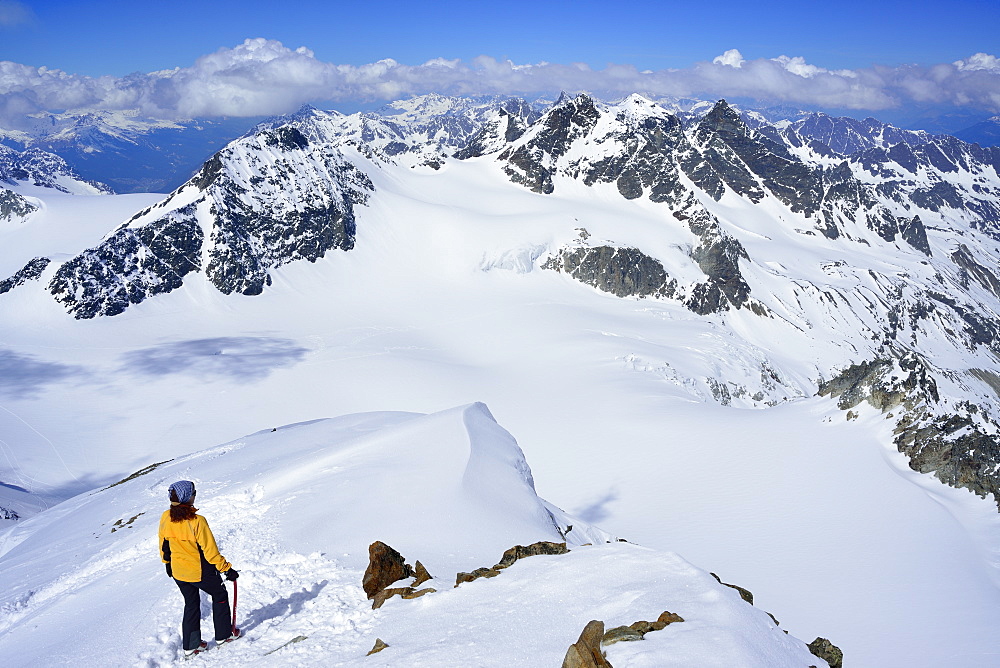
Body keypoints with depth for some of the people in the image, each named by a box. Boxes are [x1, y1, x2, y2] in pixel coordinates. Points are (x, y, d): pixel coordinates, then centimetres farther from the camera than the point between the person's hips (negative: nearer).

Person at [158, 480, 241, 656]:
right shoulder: (197, 521, -29)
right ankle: (223, 634, 29)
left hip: (178, 572, 5)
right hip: (200, 572, -5)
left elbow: (164, 544, 5)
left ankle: (190, 645, 28)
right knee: (220, 595, 20)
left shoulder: (165, 518, -11)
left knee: (191, 604, 23)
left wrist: (167, 563, 23)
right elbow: (210, 551, -22)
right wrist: (227, 569, -11)